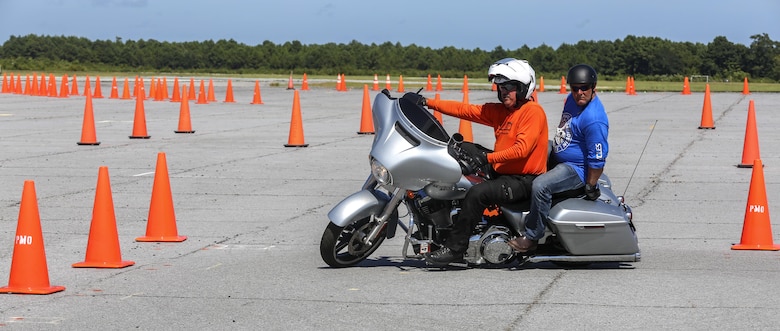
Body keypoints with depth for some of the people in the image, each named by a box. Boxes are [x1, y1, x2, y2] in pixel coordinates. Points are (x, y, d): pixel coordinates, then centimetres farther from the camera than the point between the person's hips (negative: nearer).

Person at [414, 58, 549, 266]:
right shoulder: (500, 111, 13)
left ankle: (454, 248, -22)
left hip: (524, 180, -9)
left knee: (477, 193, -27)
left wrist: (488, 158, -30)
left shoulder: (533, 111, -11)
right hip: (502, 172, 9)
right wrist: (428, 103, 0)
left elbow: (522, 148, -23)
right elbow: (464, 110, 8)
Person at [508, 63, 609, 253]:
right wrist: (554, 147, 29)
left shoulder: (594, 120, -28)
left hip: (577, 168, -11)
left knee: (540, 186, -30)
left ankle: (531, 237, -17)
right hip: (558, 158, 11)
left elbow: (597, 159, -25)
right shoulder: (572, 100, 2)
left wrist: (590, 187, -19)